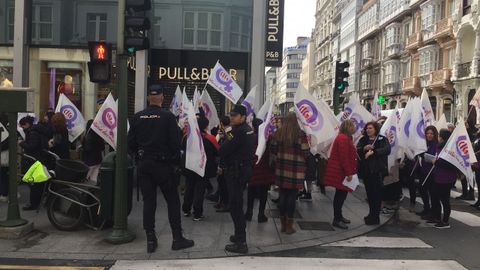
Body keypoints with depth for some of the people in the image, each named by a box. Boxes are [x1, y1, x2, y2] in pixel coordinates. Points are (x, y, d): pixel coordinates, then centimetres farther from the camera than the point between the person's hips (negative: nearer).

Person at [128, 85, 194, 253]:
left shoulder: (138, 117, 1)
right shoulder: (168, 117, -10)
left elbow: (131, 142, 4)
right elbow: (175, 142, -11)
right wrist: (175, 161, 3)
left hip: (143, 165, 4)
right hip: (163, 164, -3)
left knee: (148, 201, 8)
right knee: (173, 201, 6)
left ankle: (150, 240, 12)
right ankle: (177, 238, 10)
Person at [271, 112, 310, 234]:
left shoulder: (279, 133, 1)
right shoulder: (300, 134, -12)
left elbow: (273, 150, 6)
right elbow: (306, 153, -10)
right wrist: (308, 143, 7)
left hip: (281, 169, 4)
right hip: (295, 171, -4)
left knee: (283, 195, 12)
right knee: (292, 196, 4)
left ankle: (283, 224, 22)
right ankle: (289, 226, 12)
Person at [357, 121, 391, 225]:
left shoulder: (382, 139, 1)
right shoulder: (363, 140, 13)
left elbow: (387, 150, -16)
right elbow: (356, 150, 2)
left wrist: (373, 152, -25)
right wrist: (364, 148, -18)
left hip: (378, 170, -4)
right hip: (366, 170, 4)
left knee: (376, 193, -3)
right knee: (369, 192, 10)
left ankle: (375, 217, 4)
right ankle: (372, 214, 23)